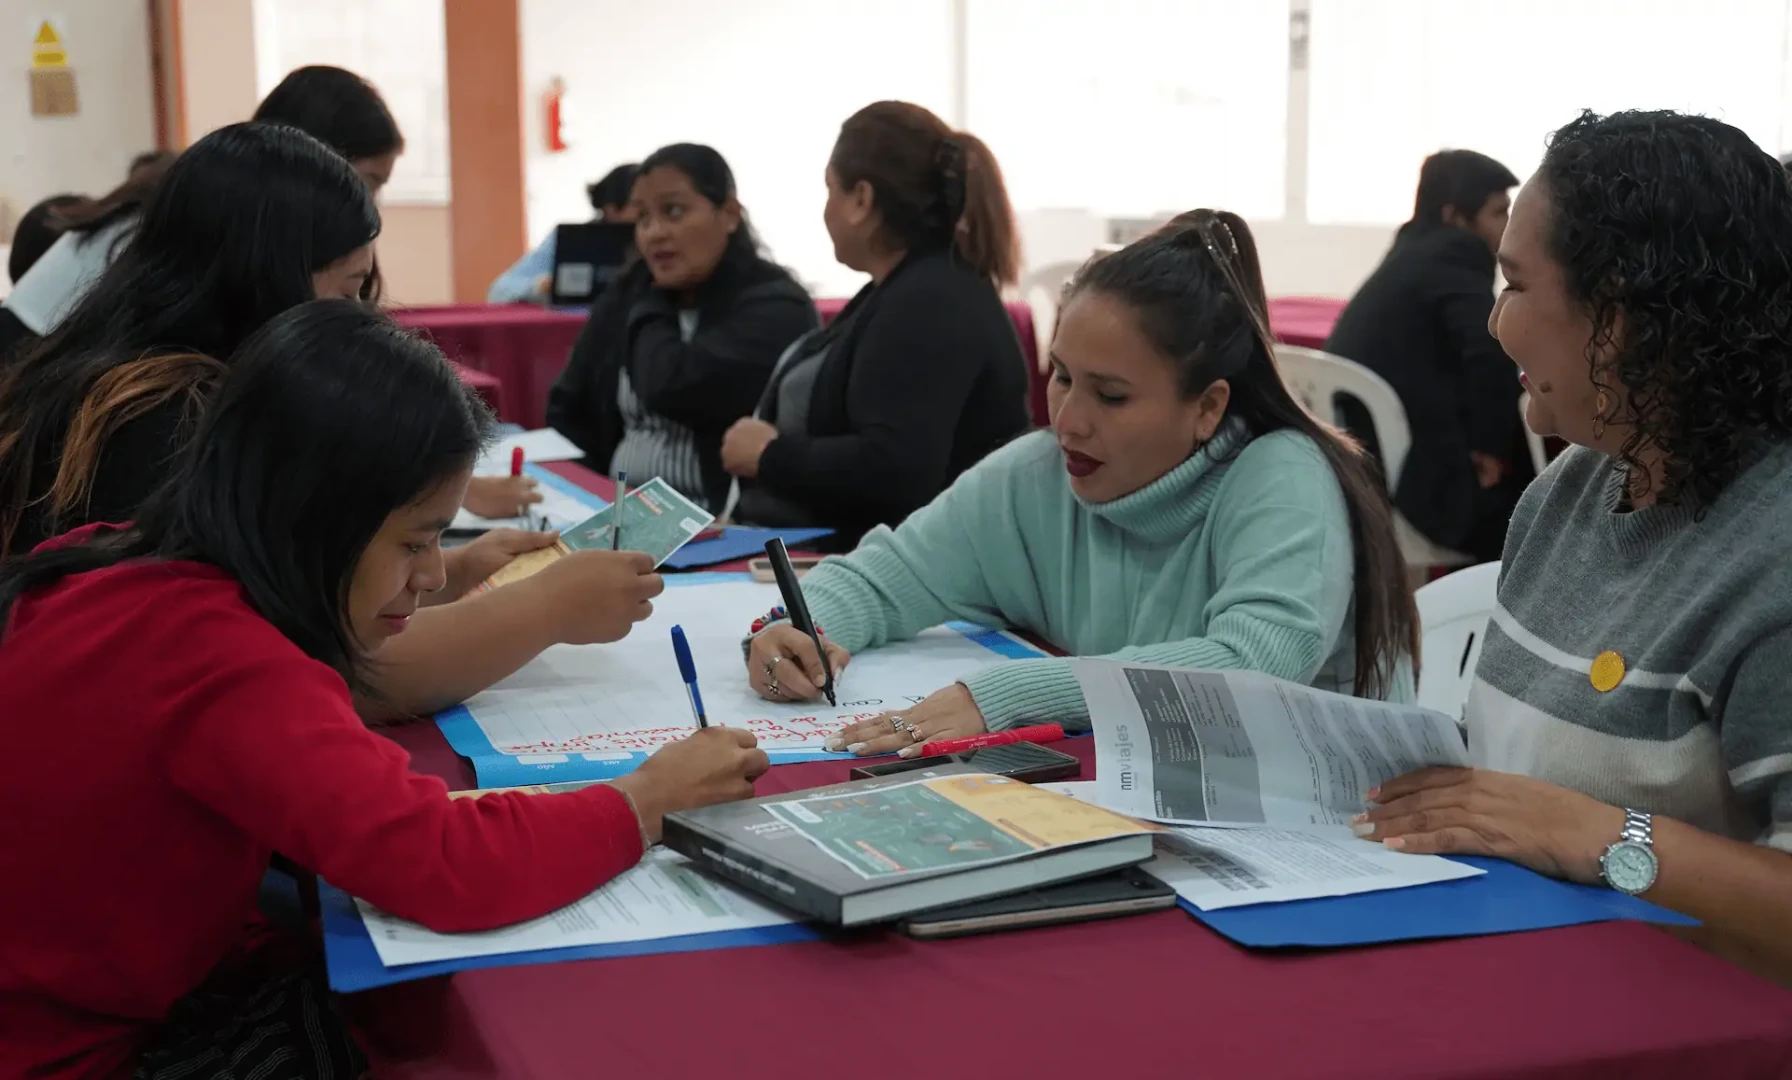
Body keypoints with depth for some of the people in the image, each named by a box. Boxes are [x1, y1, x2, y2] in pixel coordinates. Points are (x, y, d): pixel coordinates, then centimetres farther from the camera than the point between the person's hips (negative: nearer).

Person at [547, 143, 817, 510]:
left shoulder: (775, 307, -8)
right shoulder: (625, 297, 11)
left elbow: (671, 390, -20)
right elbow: (568, 414, 16)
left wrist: (650, 309, -2)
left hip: (724, 522, -6)